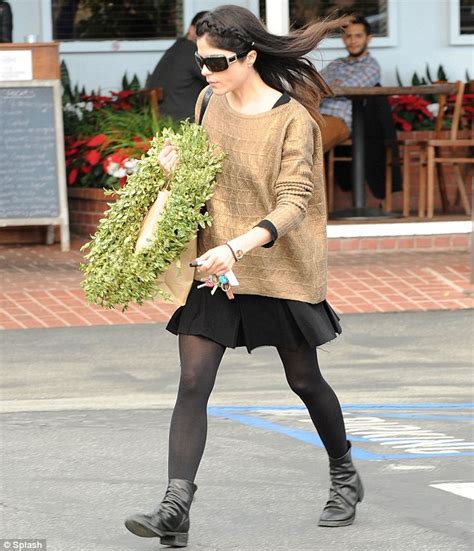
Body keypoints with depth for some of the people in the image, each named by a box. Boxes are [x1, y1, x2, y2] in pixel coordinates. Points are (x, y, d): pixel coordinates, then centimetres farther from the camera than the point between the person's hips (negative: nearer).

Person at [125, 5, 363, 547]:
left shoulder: (292, 120, -14)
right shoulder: (211, 102, 5)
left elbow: (293, 206, -21)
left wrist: (237, 247, -34)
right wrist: (176, 165, -2)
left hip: (280, 272, -4)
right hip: (211, 267, 5)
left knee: (304, 380, 11)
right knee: (192, 382, -9)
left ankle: (344, 477, 36)